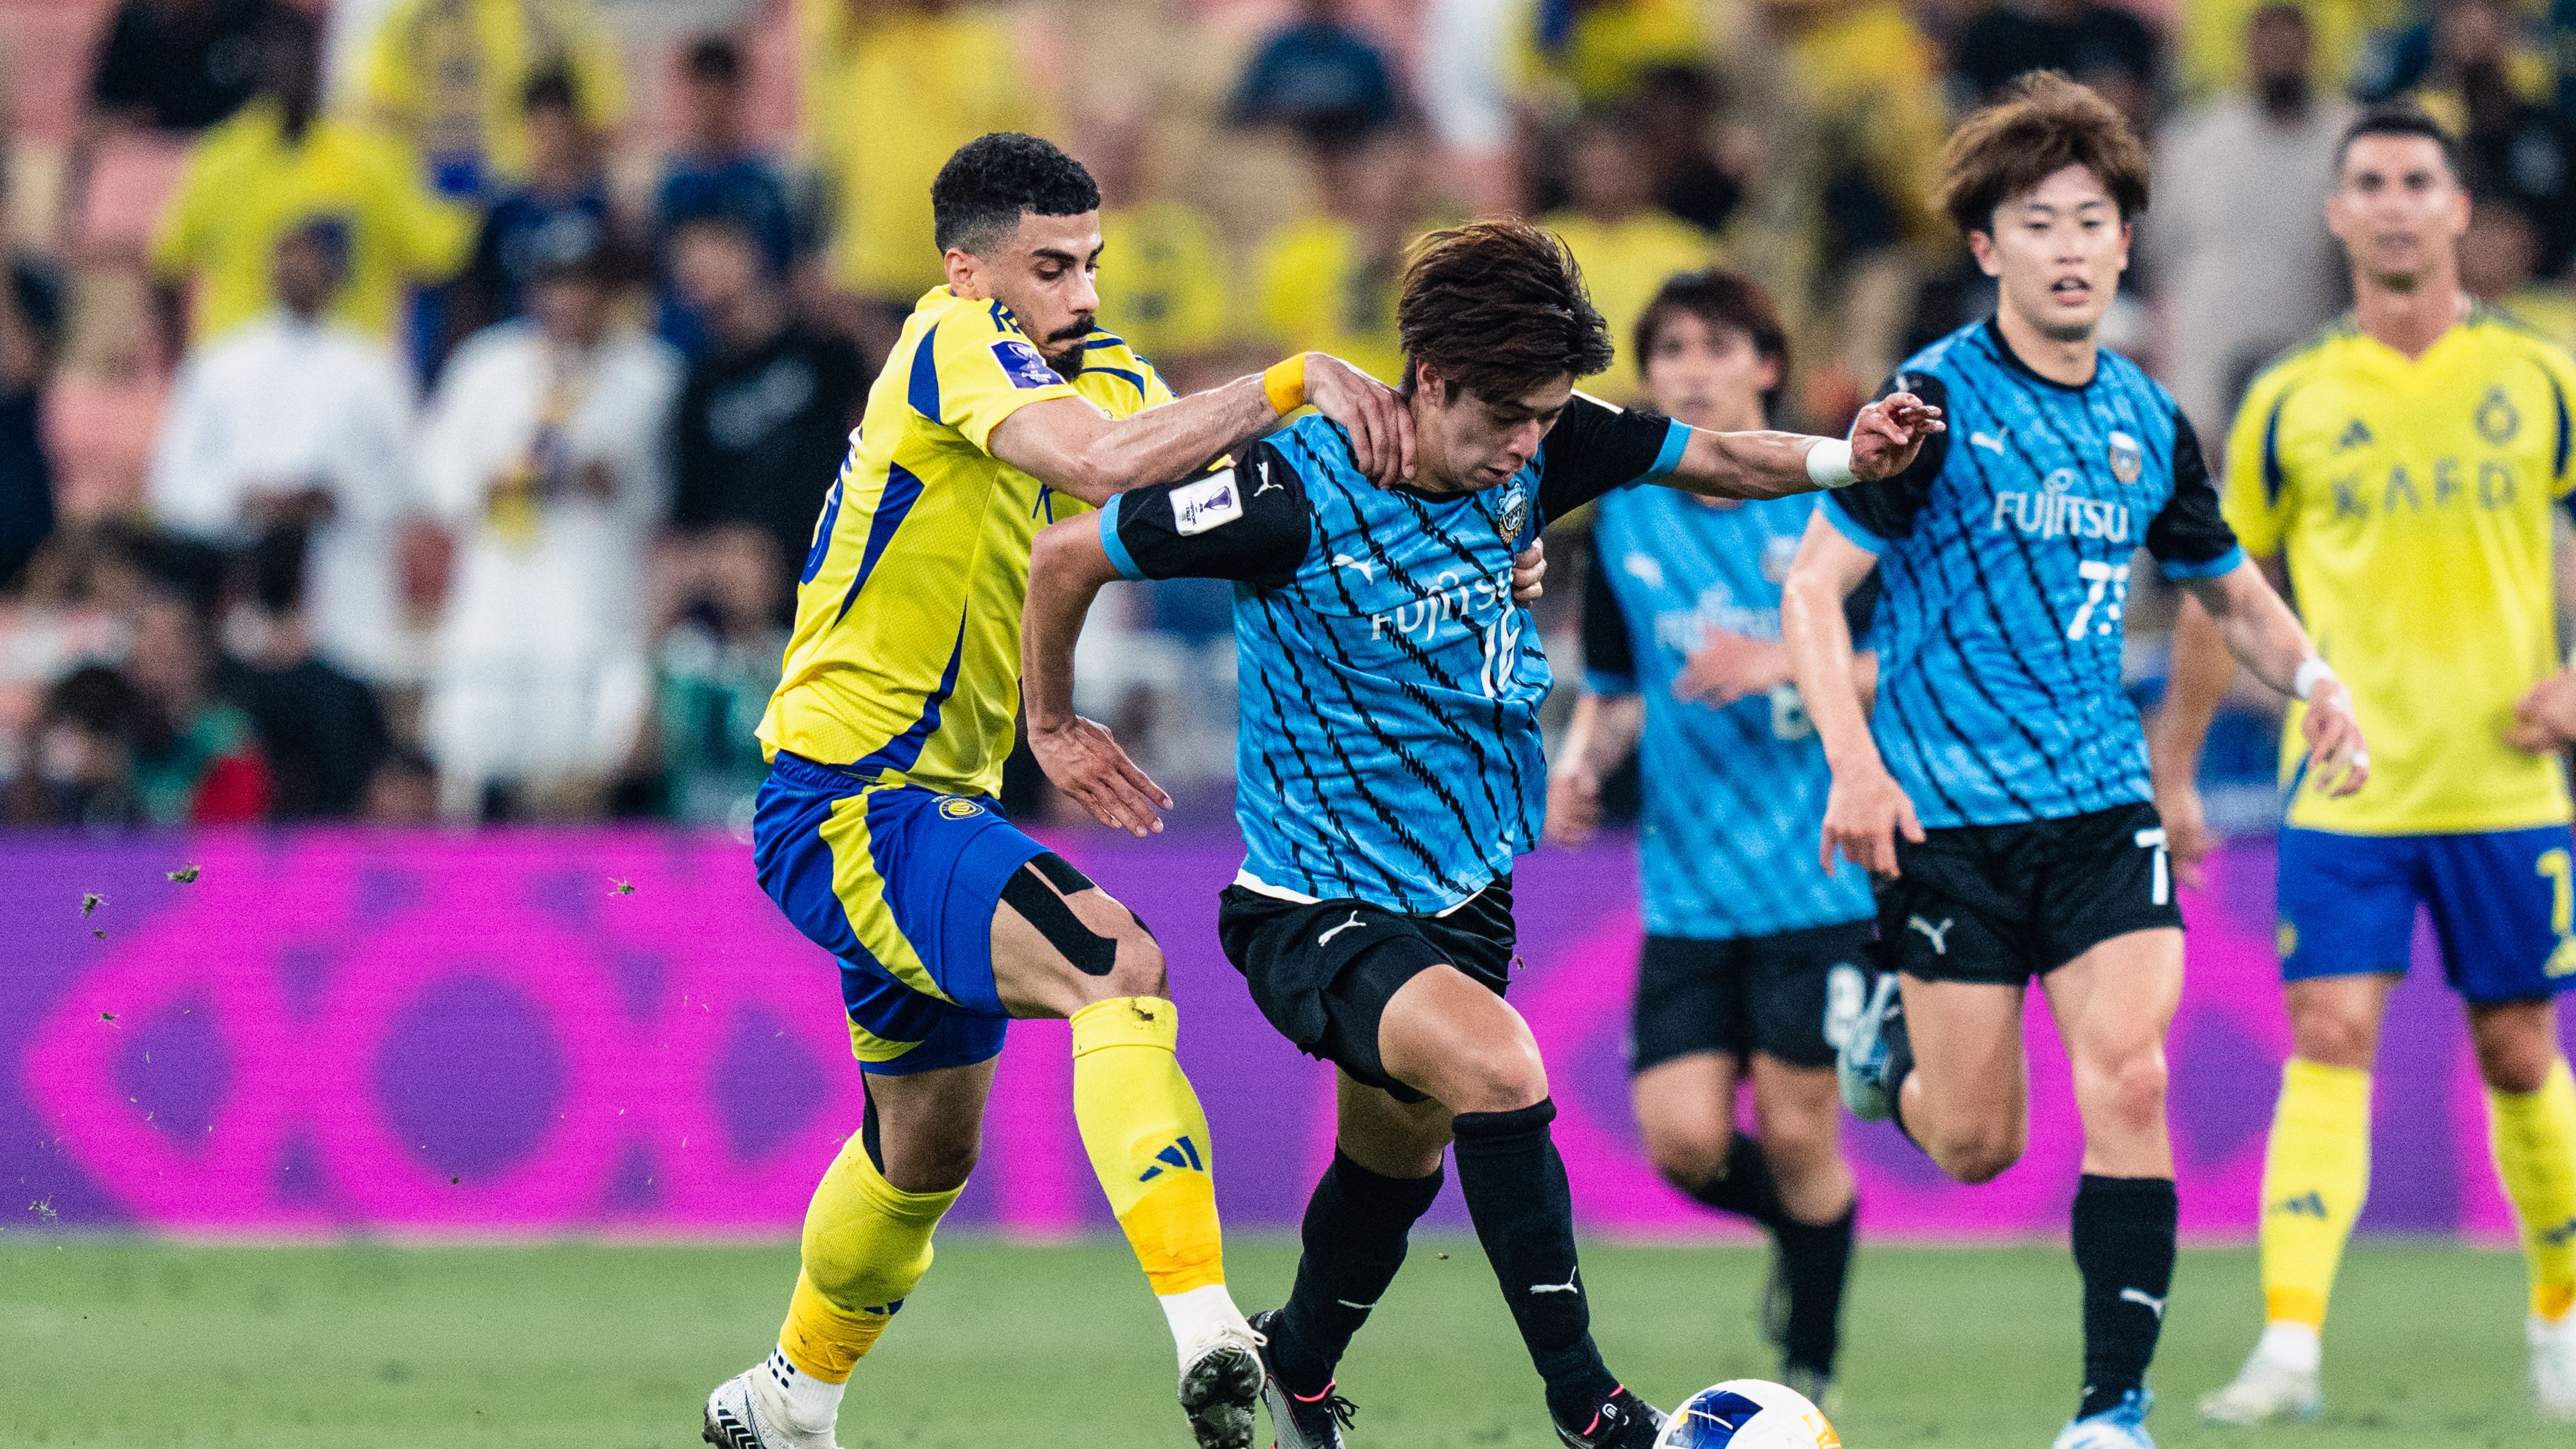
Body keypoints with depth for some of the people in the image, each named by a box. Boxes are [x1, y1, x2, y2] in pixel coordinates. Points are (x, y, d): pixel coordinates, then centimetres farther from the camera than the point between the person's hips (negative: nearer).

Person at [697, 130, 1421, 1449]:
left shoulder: (1096, 373, 12)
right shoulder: (953, 342, -15)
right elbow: (1100, 463, -32)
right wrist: (1295, 381, -34)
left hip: (927, 805, 10)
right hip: (847, 805, -10)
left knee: (929, 1142, 24)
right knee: (1114, 964, -29)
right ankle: (1204, 1331, -42)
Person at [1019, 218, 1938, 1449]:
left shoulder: (1534, 448, -7)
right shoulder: (1297, 494, -23)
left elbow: (1707, 459, 4)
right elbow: (1068, 554, -12)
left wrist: (1843, 457, -16)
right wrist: (1052, 725, 2)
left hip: (1465, 886, 7)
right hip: (1314, 914, -7)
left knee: (1396, 1163, 20)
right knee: (1494, 1065, -30)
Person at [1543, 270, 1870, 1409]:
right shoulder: (1624, 522, 8)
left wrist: (1785, 666, -19)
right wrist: (1582, 760, 0)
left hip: (1818, 873, -4)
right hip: (1688, 883, 4)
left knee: (1796, 1131, -4)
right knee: (1682, 1138, -6)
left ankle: (1811, 1367, 16)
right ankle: (1800, 1229, 26)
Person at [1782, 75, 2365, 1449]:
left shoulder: (2147, 423, 9)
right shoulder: (1939, 399, -7)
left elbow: (2230, 589, 24)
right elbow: (1813, 588, -7)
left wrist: (2314, 682, 4)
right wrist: (1853, 761, -19)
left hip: (2102, 799, 3)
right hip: (1950, 812, -3)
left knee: (2125, 1082, -15)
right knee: (1978, 1145, 0)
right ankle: (1891, 1028, 36)